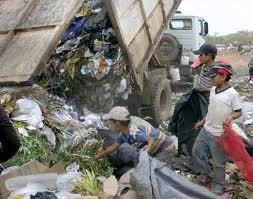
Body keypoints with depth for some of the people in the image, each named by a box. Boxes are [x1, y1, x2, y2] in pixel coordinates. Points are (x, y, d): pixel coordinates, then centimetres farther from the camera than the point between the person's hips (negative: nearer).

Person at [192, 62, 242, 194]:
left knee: (218, 162, 7)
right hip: (206, 130, 7)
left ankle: (218, 184, 30)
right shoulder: (212, 90, 4)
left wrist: (231, 117, -30)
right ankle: (205, 172, 41)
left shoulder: (232, 94, -17)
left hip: (219, 134, -7)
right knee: (197, 151, 18)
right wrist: (202, 122, 20)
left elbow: (239, 112, -10)